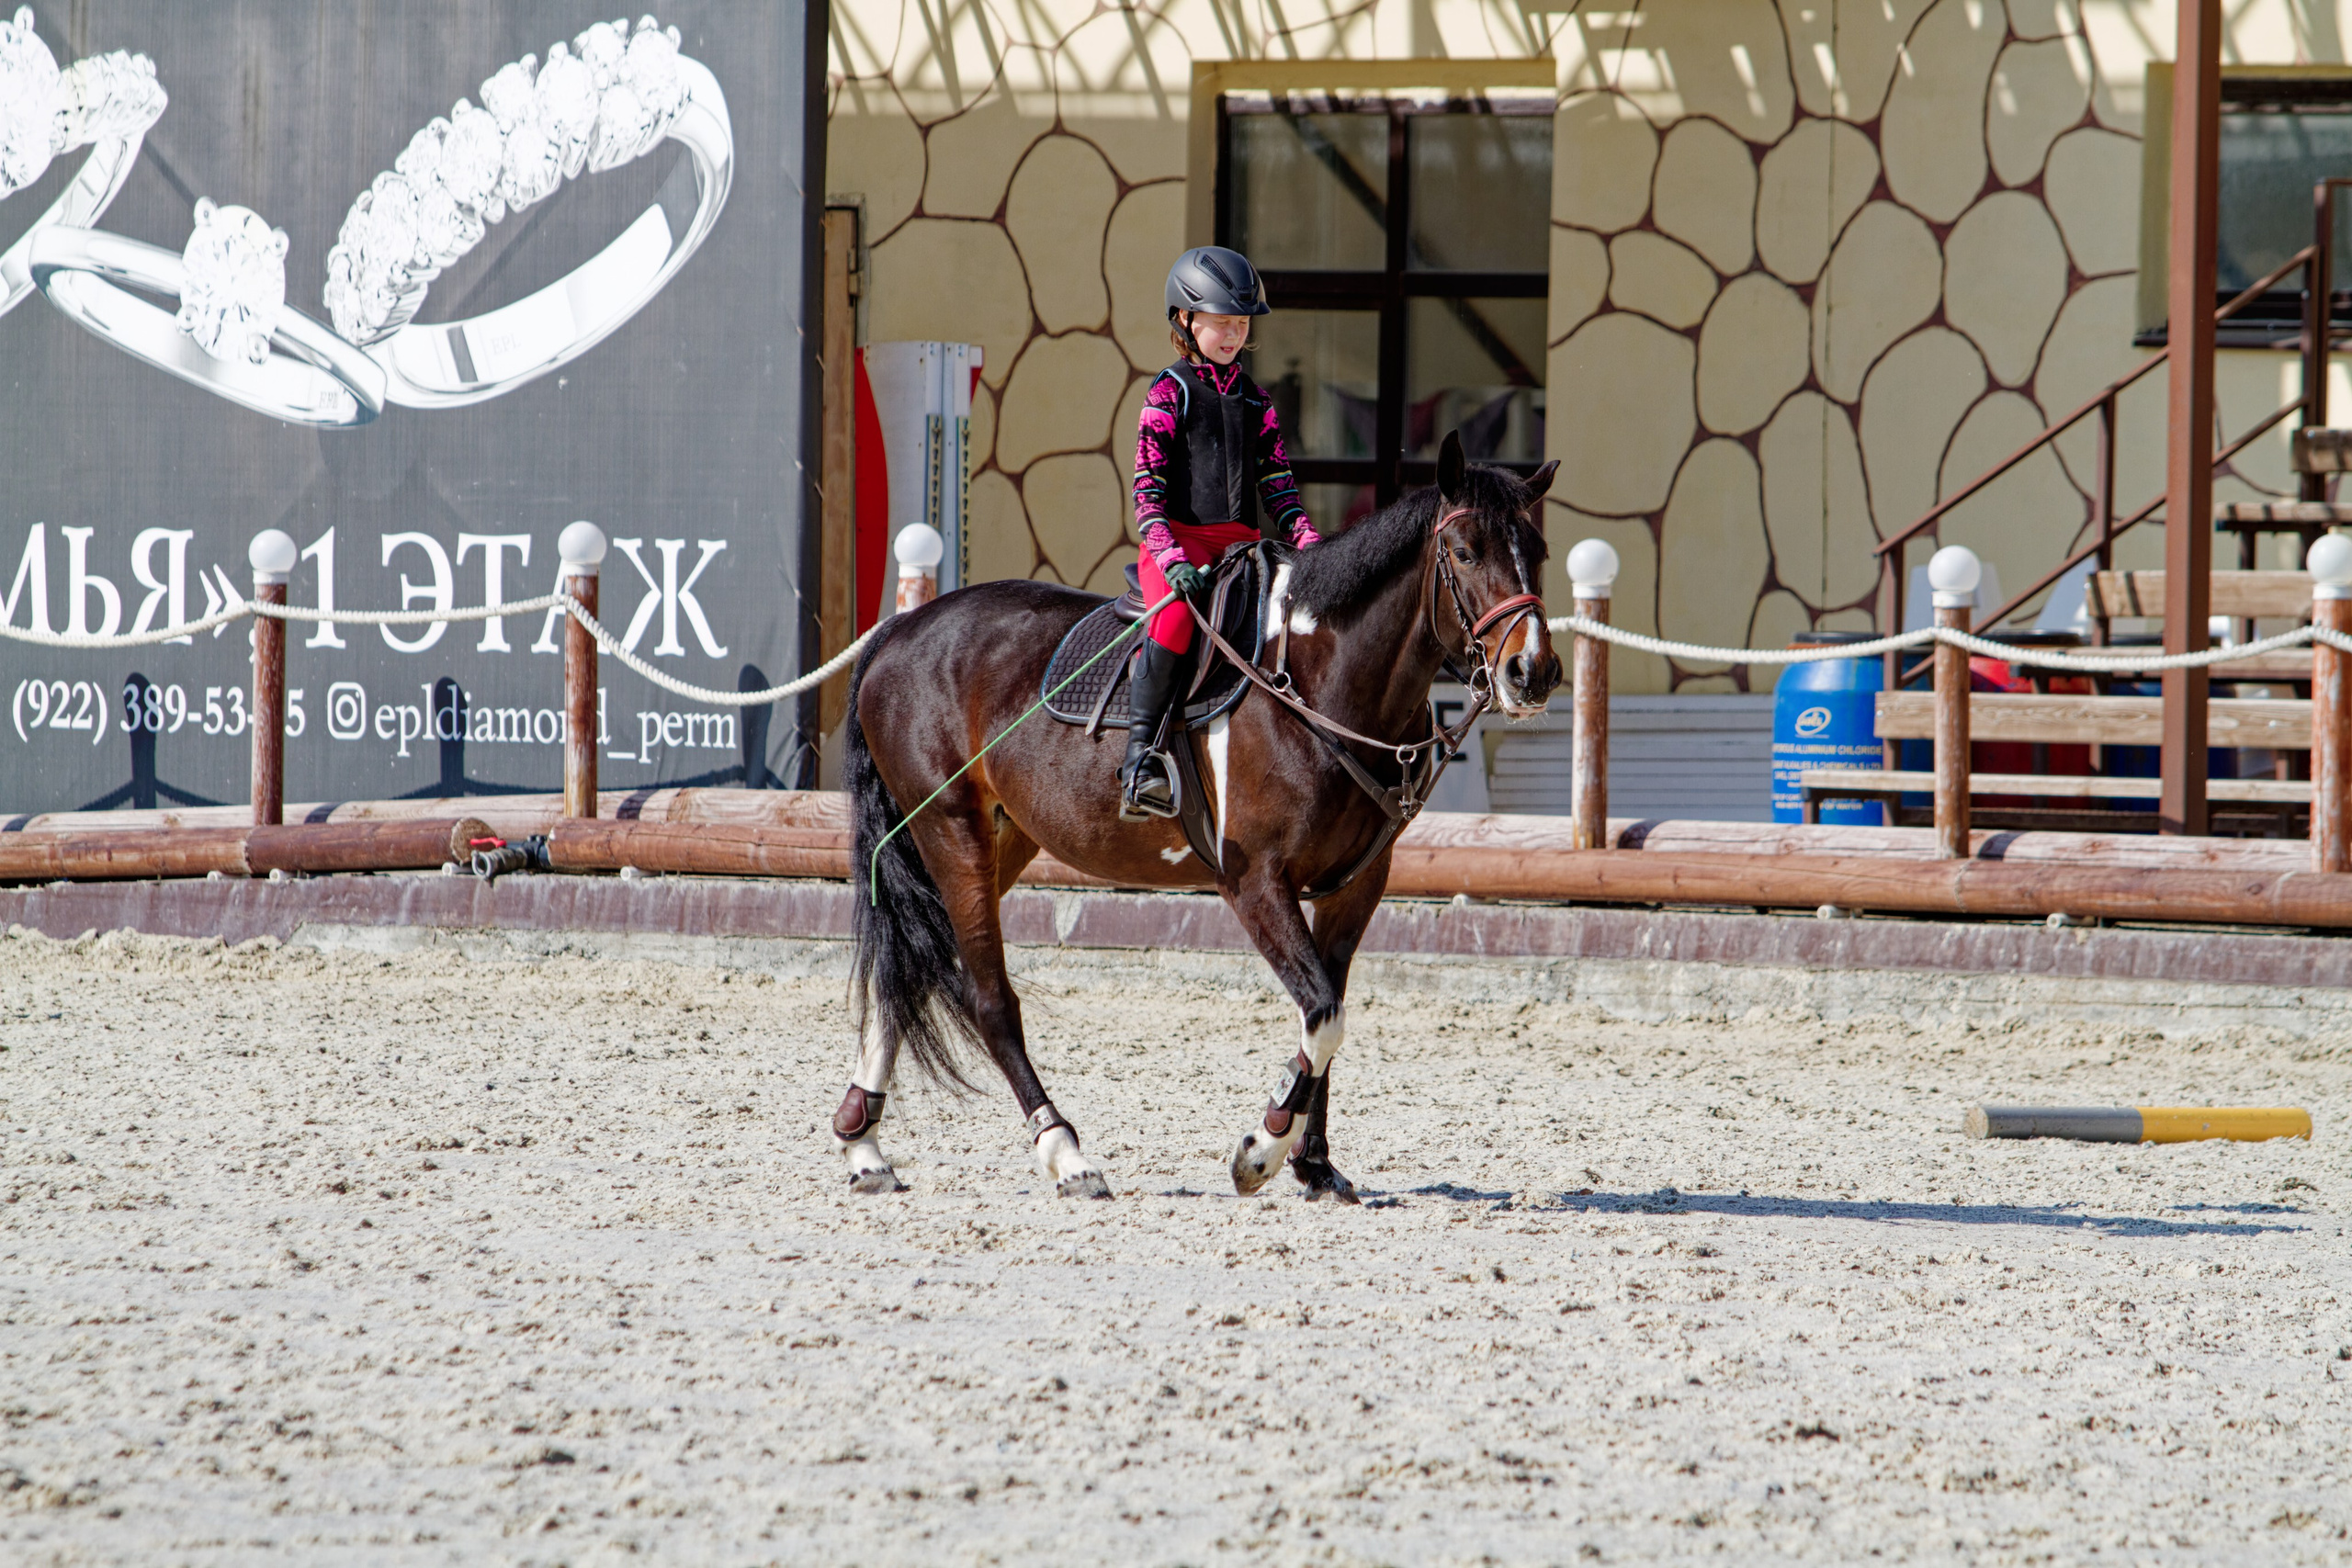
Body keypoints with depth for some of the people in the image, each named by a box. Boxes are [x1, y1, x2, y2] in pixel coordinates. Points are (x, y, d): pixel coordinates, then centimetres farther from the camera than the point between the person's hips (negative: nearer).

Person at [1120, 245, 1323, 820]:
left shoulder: (1254, 400, 17)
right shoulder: (1169, 395, 0)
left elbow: (1278, 486, 14)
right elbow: (1148, 491, -7)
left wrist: (1309, 543, -4)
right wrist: (1171, 558, -22)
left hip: (1241, 542, 6)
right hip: (1179, 540, -6)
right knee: (1175, 617, -34)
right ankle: (1139, 757, -31)